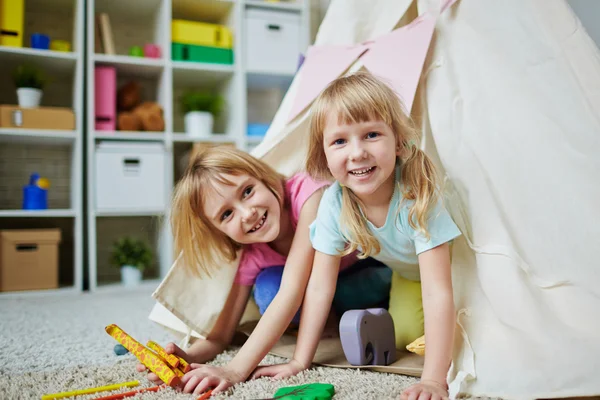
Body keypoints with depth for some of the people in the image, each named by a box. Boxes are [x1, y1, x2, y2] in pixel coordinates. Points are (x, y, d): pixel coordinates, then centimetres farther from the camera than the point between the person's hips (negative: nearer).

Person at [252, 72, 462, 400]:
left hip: (450, 265, -3)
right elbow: (319, 287, -20)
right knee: (398, 337, -9)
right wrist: (299, 362, -22)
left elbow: (438, 292, -43)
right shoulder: (334, 202, -27)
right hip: (406, 273, 3)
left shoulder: (418, 196, -40)